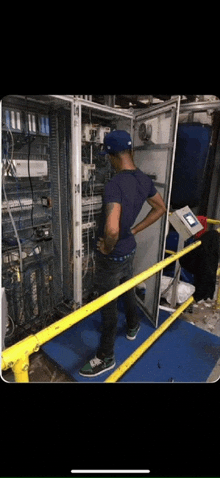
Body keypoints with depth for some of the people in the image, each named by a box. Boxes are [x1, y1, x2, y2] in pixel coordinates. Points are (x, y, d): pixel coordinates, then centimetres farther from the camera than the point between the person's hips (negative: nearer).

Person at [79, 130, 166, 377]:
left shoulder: (114, 185, -29)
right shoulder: (144, 180, -2)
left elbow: (112, 229, -42)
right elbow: (160, 208, 12)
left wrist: (108, 248, -19)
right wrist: (134, 230, 9)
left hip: (111, 256, -8)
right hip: (129, 250, 8)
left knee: (108, 306, 8)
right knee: (127, 290, 29)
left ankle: (106, 357, 28)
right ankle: (133, 327, 55)